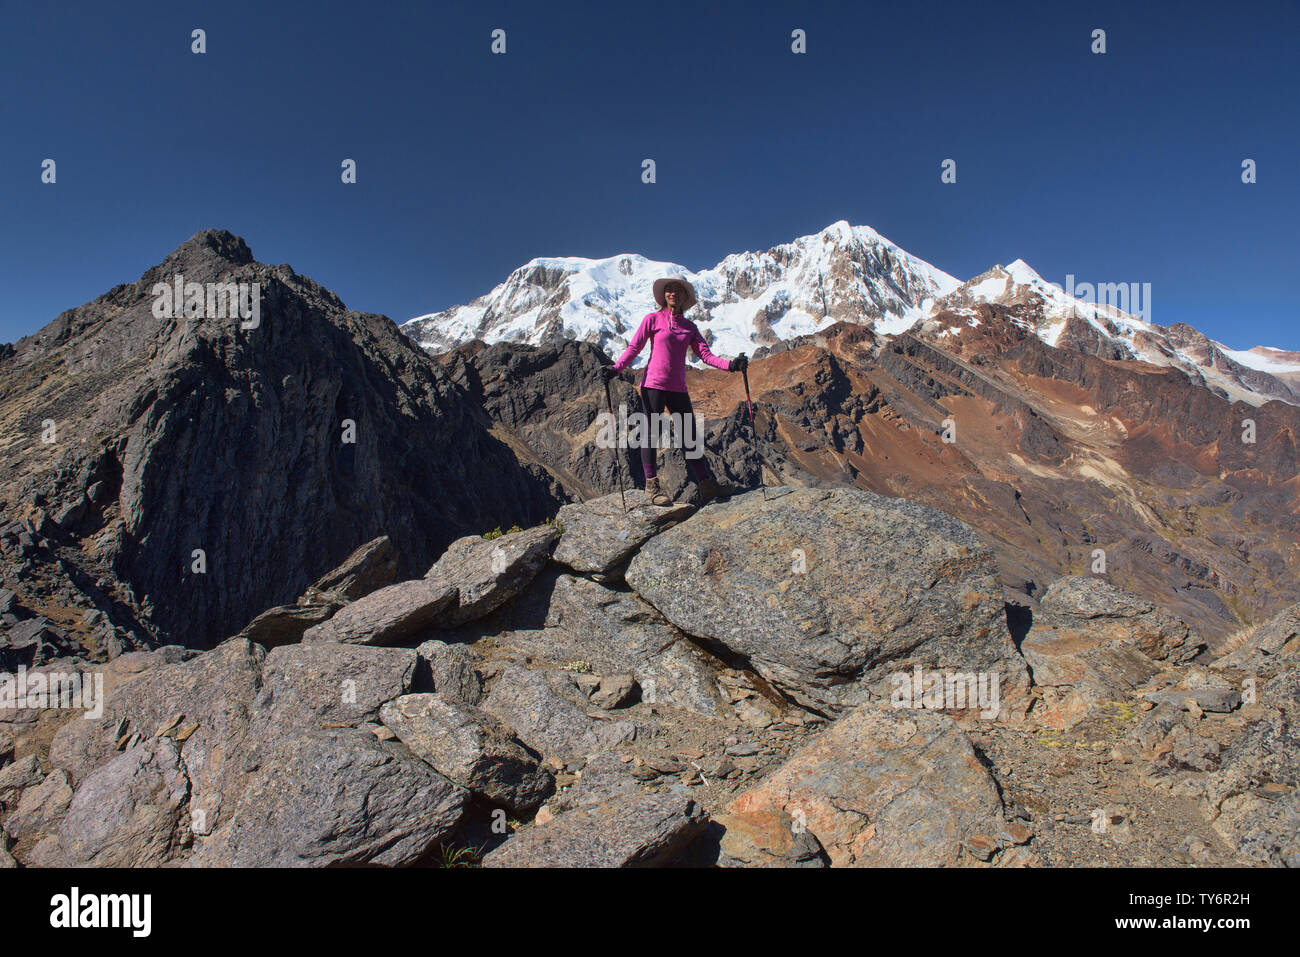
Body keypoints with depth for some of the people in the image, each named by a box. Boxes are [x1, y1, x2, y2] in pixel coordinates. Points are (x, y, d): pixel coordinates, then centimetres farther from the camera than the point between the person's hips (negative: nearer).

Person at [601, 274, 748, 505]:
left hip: (678, 388, 4)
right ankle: (651, 485, 4)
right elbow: (633, 348, -1)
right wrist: (615, 369, -15)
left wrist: (729, 365, -10)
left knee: (691, 437, 5)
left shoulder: (689, 327, 14)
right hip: (653, 384, -4)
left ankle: (706, 486, 9)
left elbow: (705, 354, 5)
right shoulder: (653, 320, 4)